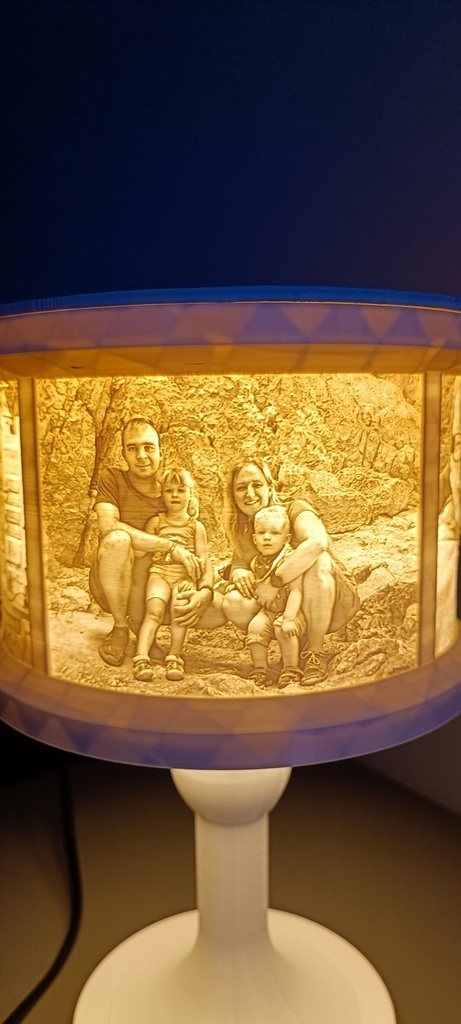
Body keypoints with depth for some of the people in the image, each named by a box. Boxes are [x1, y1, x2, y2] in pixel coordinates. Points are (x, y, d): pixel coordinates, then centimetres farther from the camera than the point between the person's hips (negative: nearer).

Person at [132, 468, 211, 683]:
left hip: (185, 576, 0)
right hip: (160, 572, 0)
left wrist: (192, 580, -9)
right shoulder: (155, 522, 16)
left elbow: (203, 557, 6)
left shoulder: (196, 526, 14)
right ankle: (141, 658, -34)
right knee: (154, 610, -26)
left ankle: (174, 658, -24)